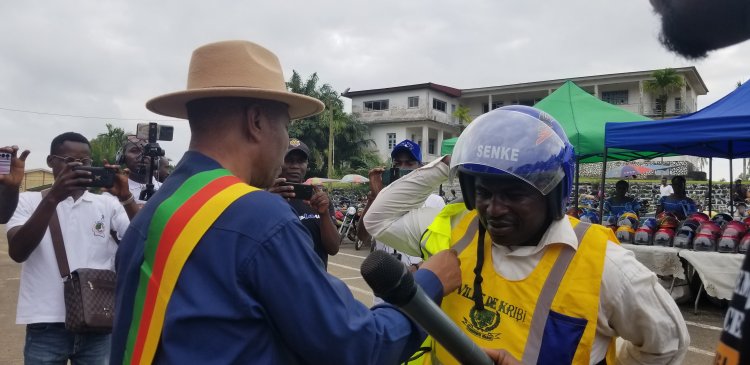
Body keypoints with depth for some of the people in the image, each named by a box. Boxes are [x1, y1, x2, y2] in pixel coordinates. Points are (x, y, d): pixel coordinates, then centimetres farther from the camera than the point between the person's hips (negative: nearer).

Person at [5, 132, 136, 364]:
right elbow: (17, 253, -11)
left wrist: (126, 198, -17)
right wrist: (53, 198, -20)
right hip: (47, 325, -1)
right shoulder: (28, 201, 4)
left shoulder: (107, 203, 7)